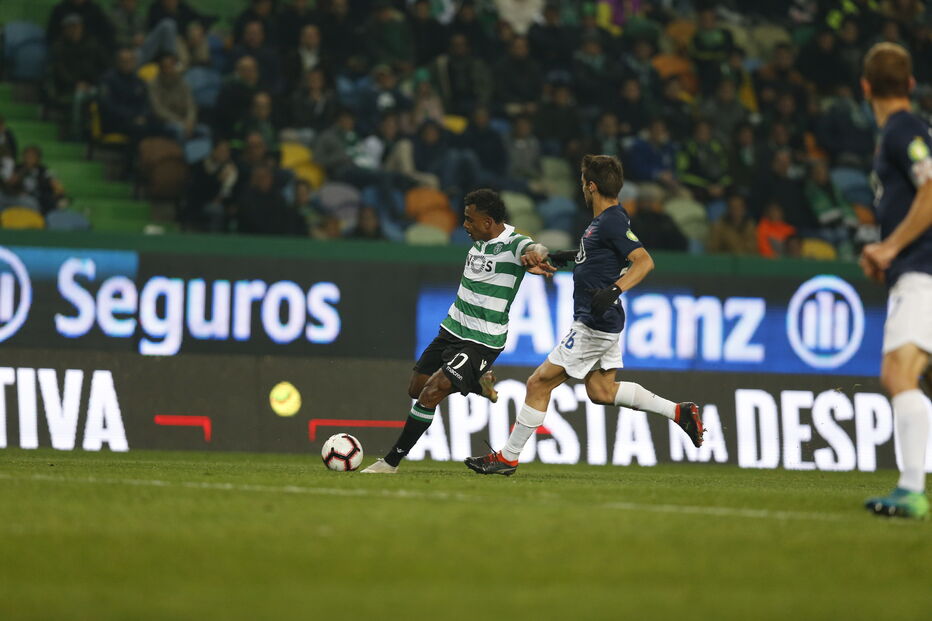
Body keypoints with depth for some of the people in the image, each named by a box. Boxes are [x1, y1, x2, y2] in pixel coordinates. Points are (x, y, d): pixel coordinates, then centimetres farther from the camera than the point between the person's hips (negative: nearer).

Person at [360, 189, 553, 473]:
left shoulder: (514, 245, -19)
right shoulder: (479, 240, 5)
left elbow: (534, 249, -43)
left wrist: (534, 256, -64)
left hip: (482, 341, -9)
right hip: (453, 329, 9)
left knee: (431, 392, -16)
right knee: (416, 388, 14)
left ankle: (392, 461, -6)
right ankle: (478, 383, 34)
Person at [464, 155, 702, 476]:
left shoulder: (612, 221, -19)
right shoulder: (603, 218, 11)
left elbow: (644, 261, -28)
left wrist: (614, 290, -39)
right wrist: (572, 257, 28)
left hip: (594, 324, -10)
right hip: (601, 321, 10)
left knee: (539, 383, -5)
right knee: (601, 391, 16)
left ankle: (507, 458, 2)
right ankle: (679, 411, 15)